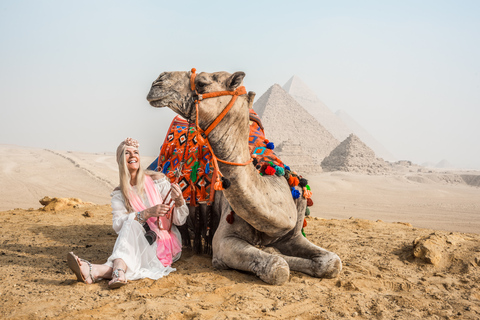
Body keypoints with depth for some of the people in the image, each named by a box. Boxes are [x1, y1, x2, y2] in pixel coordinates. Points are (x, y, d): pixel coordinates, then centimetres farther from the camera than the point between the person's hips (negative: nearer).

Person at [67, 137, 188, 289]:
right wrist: (147, 213, -27)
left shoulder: (158, 181, 0)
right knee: (132, 221, -30)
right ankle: (119, 271, -55)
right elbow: (118, 224, -13)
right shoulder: (119, 194, 6)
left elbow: (180, 220, -2)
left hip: (167, 243, -2)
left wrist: (180, 201, -24)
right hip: (139, 245, 2)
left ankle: (97, 271, -51)